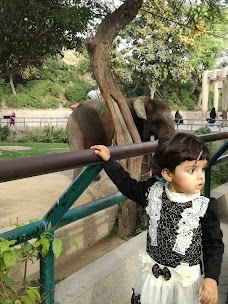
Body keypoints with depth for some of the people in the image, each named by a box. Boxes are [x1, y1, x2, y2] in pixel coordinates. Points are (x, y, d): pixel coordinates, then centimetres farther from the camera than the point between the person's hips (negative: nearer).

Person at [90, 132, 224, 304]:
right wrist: (108, 161, 6)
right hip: (152, 275, 3)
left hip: (185, 281, -2)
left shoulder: (206, 207, -16)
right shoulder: (153, 192, -10)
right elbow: (128, 185, 7)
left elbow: (214, 244, -7)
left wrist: (212, 277, -16)